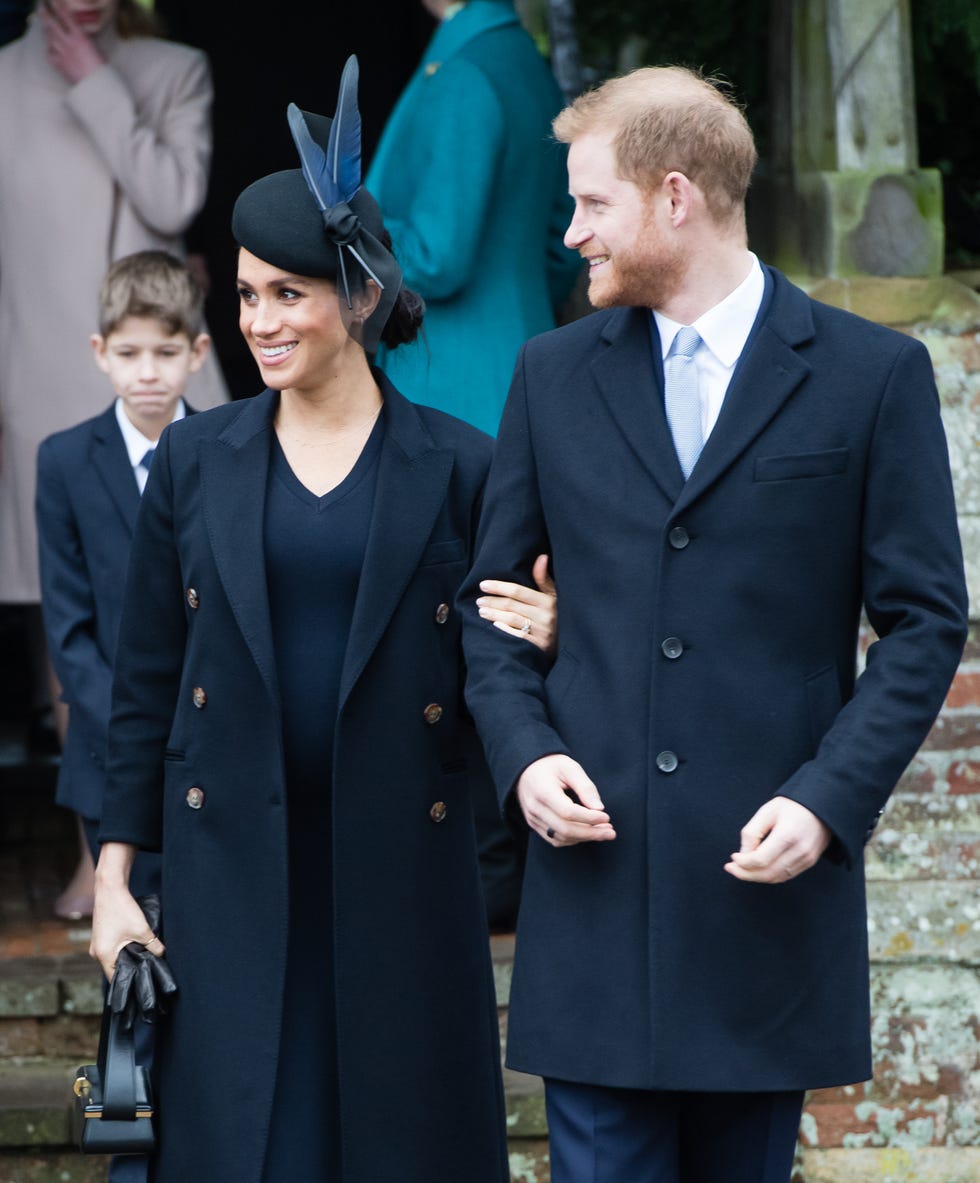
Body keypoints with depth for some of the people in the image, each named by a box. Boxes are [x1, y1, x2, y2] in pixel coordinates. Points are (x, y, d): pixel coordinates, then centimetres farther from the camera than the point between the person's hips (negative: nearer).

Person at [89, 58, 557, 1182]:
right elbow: (145, 681, 7)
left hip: (400, 868, -1)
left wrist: (534, 645, -15)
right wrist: (114, 875, 4)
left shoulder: (458, 468, 1)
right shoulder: (194, 459, 5)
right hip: (233, 870, 1)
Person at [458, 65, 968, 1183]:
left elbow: (925, 621, 0)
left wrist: (830, 798, -12)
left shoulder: (873, 375, 0)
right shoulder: (554, 373, 9)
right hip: (596, 860, 2)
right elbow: (490, 597, 14)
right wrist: (523, 752, -4)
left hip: (771, 875, -2)